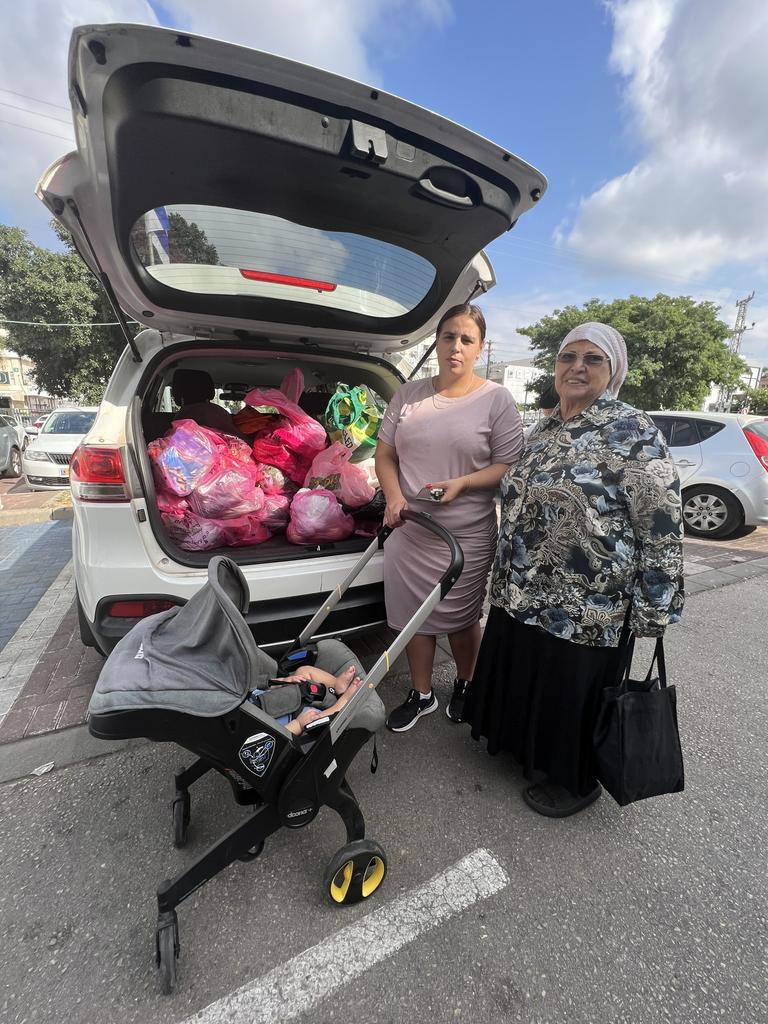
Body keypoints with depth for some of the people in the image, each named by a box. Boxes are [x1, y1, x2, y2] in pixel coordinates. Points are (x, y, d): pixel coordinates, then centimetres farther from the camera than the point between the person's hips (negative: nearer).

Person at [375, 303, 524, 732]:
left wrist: (461, 483, -21)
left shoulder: (497, 399, -3)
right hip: (409, 531, 3)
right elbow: (385, 454, 8)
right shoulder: (409, 394, 6)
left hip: (467, 536, -3)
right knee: (414, 615, 13)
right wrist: (394, 496, -9)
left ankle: (464, 685, 44)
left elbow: (510, 467, -5)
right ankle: (421, 694, 37)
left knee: (461, 618, 14)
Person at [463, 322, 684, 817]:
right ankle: (530, 750, 51)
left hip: (582, 610, -7)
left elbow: (661, 528, -14)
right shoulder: (545, 432, 9)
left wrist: (651, 613, -13)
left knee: (571, 697, 13)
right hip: (521, 595, 7)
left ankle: (575, 782, 41)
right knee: (526, 684, 23)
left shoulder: (635, 433, -12)